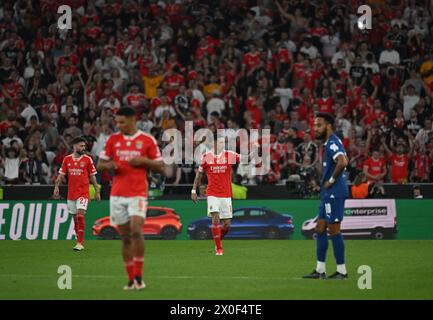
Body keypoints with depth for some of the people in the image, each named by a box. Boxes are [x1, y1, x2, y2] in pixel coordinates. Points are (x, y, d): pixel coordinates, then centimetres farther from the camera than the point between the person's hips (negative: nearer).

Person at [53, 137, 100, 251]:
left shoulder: (87, 159, 0)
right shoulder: (67, 159, 7)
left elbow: (92, 176, 4)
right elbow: (61, 175, 8)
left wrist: (97, 191, 4)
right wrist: (56, 187, -5)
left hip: (83, 192, -4)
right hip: (71, 193, 4)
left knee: (80, 215, -16)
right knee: (75, 218, 8)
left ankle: (80, 243, -15)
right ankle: (79, 241, 19)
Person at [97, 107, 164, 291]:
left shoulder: (147, 140, 1)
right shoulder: (113, 140, 10)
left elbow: (160, 167, 4)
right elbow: (99, 165, 12)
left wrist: (143, 161, -13)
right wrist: (108, 165, -11)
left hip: (138, 193, -3)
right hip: (117, 194, 3)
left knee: (136, 231, -19)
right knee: (125, 237, 5)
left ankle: (139, 276, -10)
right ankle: (131, 279, 11)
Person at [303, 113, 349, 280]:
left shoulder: (332, 143, -15)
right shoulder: (329, 143, 16)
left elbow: (342, 162, -32)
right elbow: (342, 161, 29)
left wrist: (332, 180, -20)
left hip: (334, 192, -11)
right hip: (329, 193, 11)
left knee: (333, 229, -6)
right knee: (320, 227, 12)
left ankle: (341, 271, -2)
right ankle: (320, 270, 16)